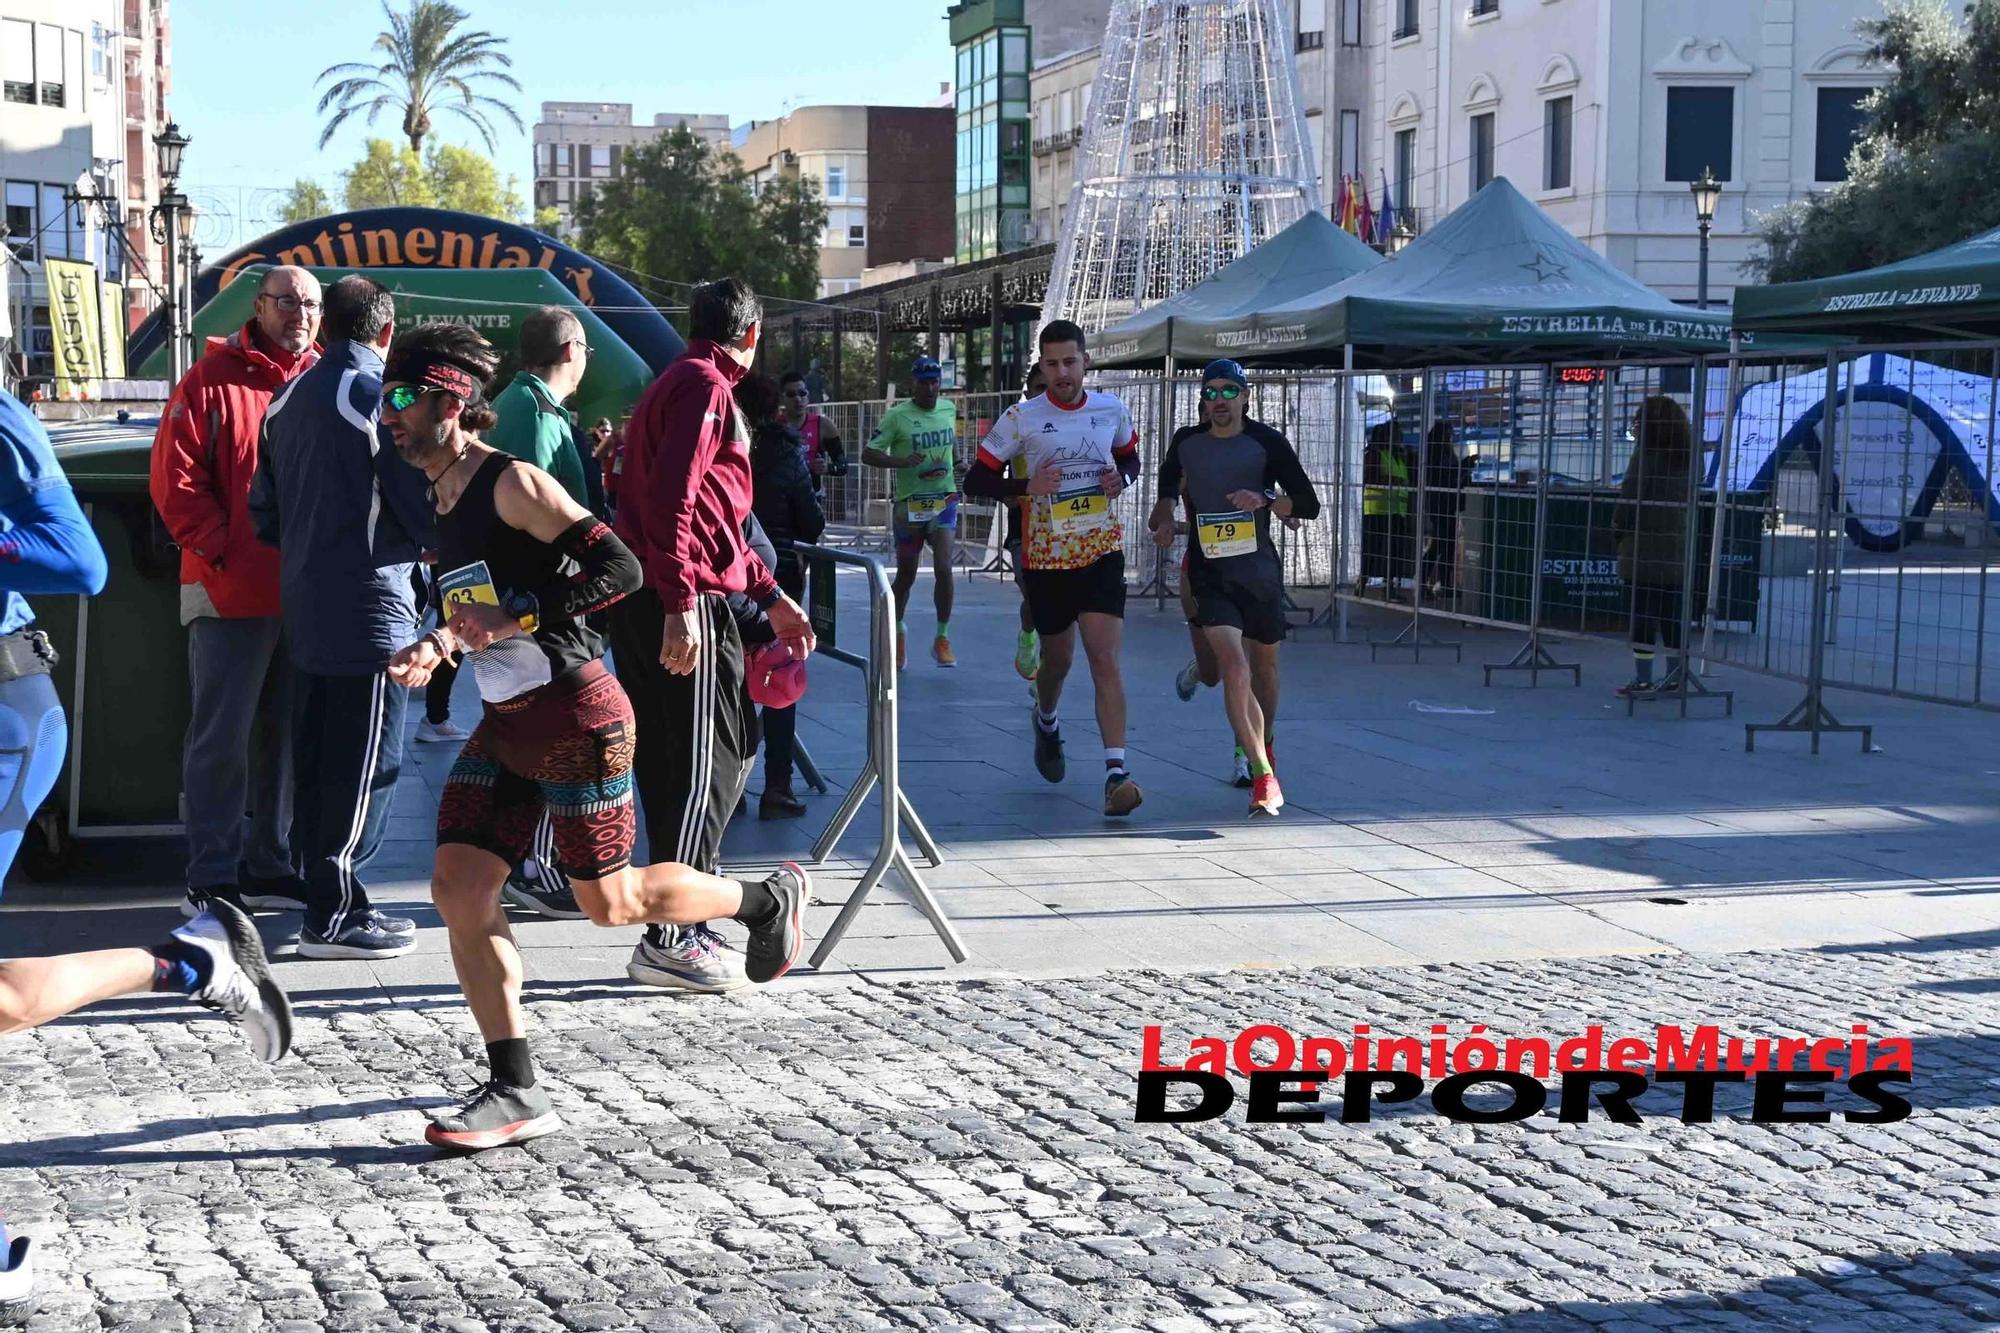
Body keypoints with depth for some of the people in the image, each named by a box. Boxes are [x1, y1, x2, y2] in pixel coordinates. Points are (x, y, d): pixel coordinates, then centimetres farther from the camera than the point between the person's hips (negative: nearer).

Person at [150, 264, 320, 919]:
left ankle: (268, 866, 22)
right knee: (221, 737, -2)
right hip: (233, 593, -5)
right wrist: (220, 551, -14)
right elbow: (175, 479, -8)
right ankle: (211, 882, 3)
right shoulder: (213, 381, -4)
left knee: (287, 737, 12)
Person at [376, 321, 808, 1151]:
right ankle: (516, 1093, 2)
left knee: (609, 901, 1)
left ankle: (767, 900, 28)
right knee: (458, 887, -3)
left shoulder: (513, 484, -14)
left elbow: (619, 569, -21)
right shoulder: (444, 503, 13)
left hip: (575, 717, -8)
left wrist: (516, 617, -26)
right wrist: (438, 647, 6)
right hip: (505, 724, 8)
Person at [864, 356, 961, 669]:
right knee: (906, 573, 10)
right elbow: (868, 454, -9)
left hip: (944, 501, 2)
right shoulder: (897, 416, -8)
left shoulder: (949, 409, 6)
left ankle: (942, 638, -1)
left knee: (943, 568, -14)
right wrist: (902, 462, -24)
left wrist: (955, 465, 8)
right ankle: (897, 628, 35)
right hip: (909, 503, -2)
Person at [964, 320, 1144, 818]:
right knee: (1058, 658, 15)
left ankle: (1116, 772, -19)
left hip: (1102, 551, 0)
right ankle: (1046, 721, 50)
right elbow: (975, 481, -3)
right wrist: (1027, 486, -19)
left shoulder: (1112, 411, 2)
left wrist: (1122, 478, -2)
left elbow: (1130, 457, 21)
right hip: (1046, 556, 0)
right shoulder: (1020, 418, -6)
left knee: (1104, 659, -13)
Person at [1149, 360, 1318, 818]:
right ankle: (1264, 777, -23)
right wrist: (1165, 522, 10)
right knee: (1234, 665, -20)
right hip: (1209, 574, -1)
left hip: (1261, 572, 1)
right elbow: (1170, 492, 27)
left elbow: (1309, 505, -3)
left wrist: (1266, 499, -19)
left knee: (1265, 667, 17)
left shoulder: (1267, 444, 0)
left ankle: (1264, 742, 46)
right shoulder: (1186, 447, 6)